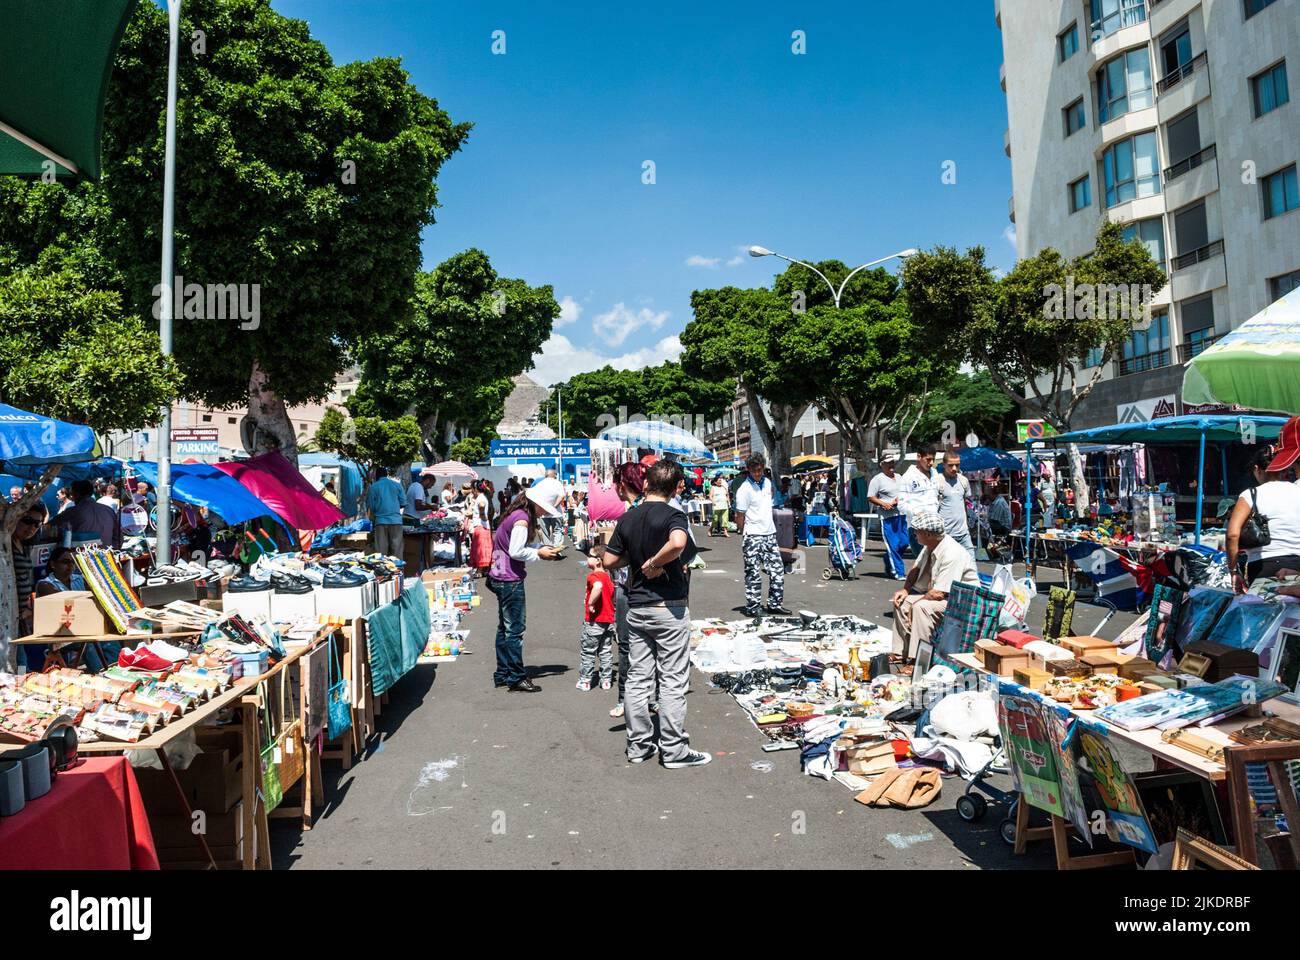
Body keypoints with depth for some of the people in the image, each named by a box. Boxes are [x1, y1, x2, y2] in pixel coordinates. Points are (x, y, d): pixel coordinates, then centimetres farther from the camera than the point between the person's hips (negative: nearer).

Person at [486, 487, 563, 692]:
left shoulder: (513, 515, 12)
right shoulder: (522, 519, -17)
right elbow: (516, 552, -22)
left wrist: (541, 550, 9)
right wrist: (538, 553, -10)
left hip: (500, 578, 10)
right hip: (511, 581, -10)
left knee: (505, 627, 16)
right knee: (515, 629, -3)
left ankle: (502, 674, 25)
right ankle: (516, 679, 3)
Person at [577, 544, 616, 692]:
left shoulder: (593, 576, -17)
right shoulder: (608, 577, 9)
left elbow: (598, 586, -39)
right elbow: (612, 595, 18)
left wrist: (591, 603, -30)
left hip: (594, 621, -7)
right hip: (609, 620, 7)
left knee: (588, 653, 5)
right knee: (606, 652, 14)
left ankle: (585, 681, 12)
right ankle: (606, 680, 19)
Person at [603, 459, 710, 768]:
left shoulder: (627, 518, 5)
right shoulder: (672, 515, -12)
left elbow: (609, 560, 7)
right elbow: (678, 543, -35)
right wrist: (654, 562, -20)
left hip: (636, 607, 6)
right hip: (670, 607, -6)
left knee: (638, 677, 11)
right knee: (673, 681, 1)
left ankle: (639, 745, 18)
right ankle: (674, 750, 7)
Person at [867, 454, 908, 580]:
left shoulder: (899, 477, 16)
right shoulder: (877, 479, -4)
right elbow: (871, 497, -5)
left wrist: (901, 499, 3)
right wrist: (884, 504, -17)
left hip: (901, 514, 7)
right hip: (887, 516, -7)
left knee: (904, 542, 7)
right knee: (893, 545, -5)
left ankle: (888, 561, 30)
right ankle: (898, 572, 4)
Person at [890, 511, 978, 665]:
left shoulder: (952, 554, -29)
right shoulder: (930, 545, -2)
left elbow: (938, 593, -28)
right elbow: (916, 568, 13)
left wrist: (914, 604, -17)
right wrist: (905, 590, -2)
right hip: (938, 592, 10)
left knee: (921, 607, -31)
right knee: (902, 602, 2)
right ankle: (901, 653, 5)